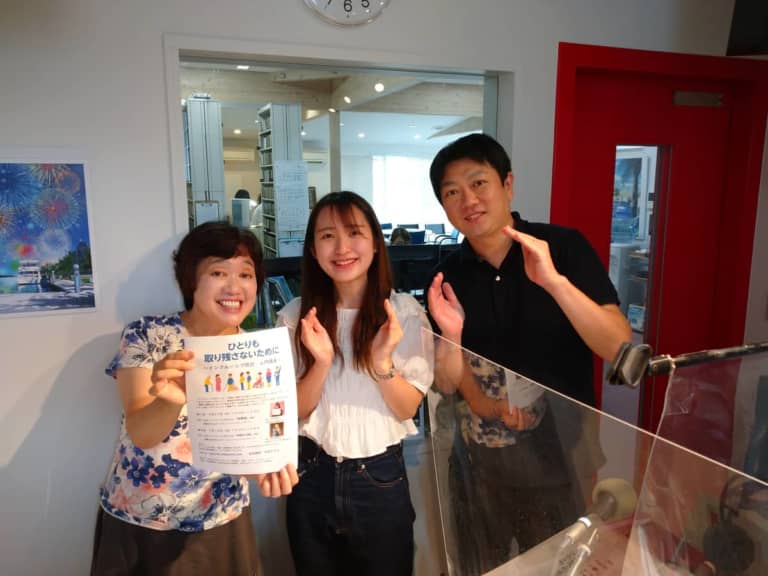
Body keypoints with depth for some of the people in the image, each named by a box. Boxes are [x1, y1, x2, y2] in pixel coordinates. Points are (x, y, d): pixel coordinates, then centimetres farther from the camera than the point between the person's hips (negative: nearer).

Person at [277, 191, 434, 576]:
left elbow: (407, 409, -9)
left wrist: (382, 363, -27)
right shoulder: (295, 315, -6)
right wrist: (321, 362, -24)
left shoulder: (404, 311, -10)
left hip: (381, 478, -1)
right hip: (312, 476, 2)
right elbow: (293, 411, -6)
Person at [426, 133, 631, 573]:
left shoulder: (565, 247, -13)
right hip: (480, 464, 2)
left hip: (562, 459, -2)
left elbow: (621, 349, -21)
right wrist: (450, 335, -25)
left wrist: (554, 282, -34)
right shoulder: (448, 277, -5)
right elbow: (447, 385, -5)